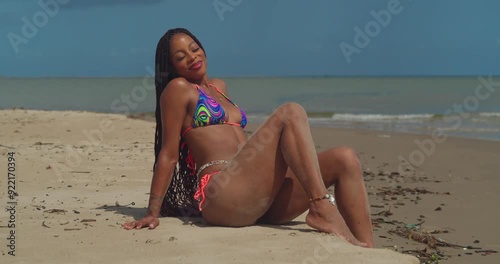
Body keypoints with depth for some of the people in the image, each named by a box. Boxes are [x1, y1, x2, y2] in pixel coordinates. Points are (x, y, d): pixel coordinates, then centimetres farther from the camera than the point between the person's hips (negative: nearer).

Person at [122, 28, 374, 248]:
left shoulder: (218, 87, 28)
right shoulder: (178, 89, 6)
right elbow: (169, 154, 2)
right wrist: (152, 213, -1)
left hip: (258, 199, 8)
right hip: (222, 195, -8)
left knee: (345, 159, -8)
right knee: (291, 113, -20)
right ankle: (322, 208, -31)